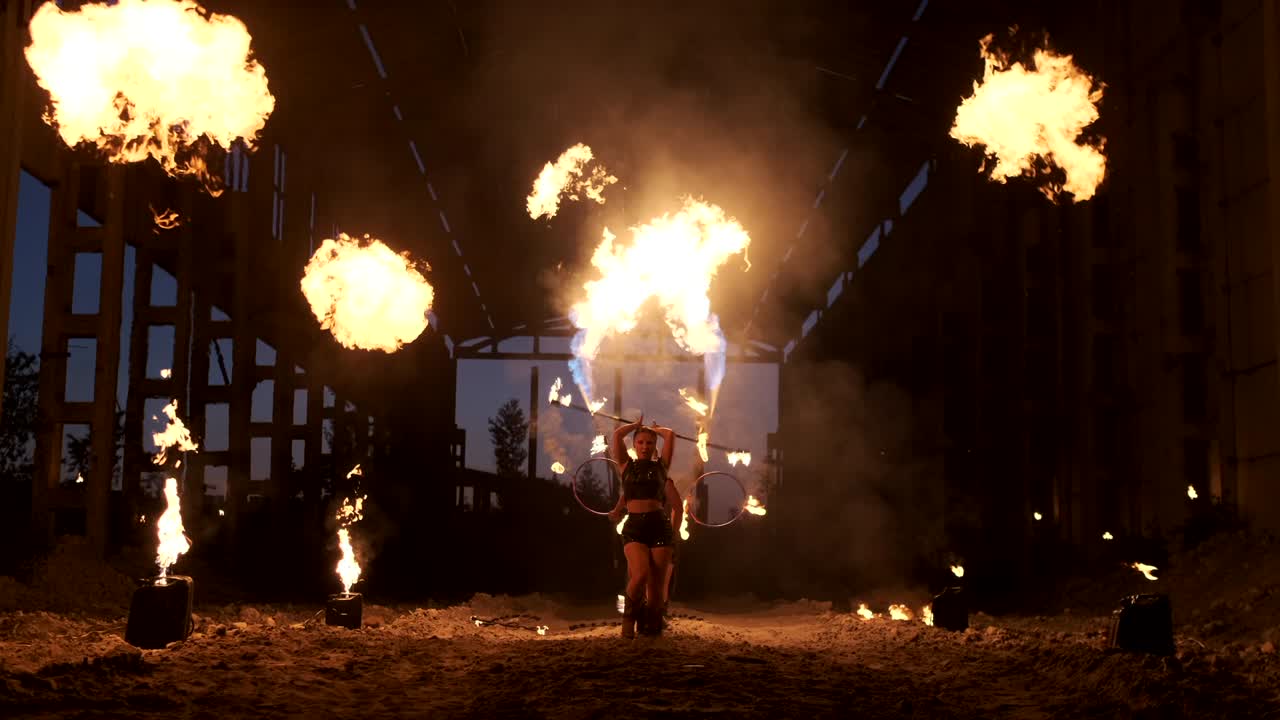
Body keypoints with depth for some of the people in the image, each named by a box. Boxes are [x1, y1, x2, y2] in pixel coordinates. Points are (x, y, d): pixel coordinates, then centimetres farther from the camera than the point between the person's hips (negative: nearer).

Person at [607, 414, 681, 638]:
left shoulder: (661, 466, 12)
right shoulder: (627, 466, 12)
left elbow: (670, 435, 5)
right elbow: (617, 435, 4)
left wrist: (654, 429, 23)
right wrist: (637, 425, 20)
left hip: (659, 526, 1)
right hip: (634, 527, -1)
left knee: (657, 582, -2)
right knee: (640, 574, -22)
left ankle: (652, 625, 11)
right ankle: (629, 618, -2)